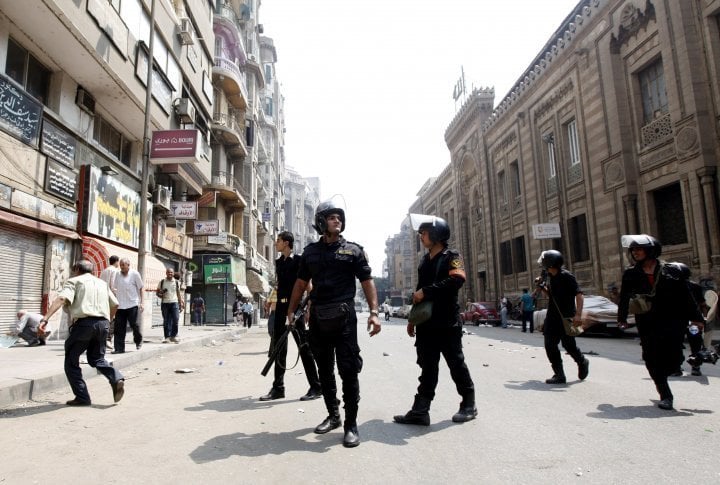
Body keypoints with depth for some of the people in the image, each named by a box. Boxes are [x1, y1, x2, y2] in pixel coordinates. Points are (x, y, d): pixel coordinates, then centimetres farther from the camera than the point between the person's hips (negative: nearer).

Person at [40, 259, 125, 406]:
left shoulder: (74, 281, 8)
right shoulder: (102, 283, 24)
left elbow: (62, 299, -11)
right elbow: (115, 304, 24)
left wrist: (45, 318, -20)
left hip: (84, 322, -5)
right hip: (102, 323, 5)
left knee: (71, 361, 11)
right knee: (97, 358, 21)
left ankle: (82, 397, 7)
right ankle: (117, 379, -4)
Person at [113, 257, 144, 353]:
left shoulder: (134, 274, -2)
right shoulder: (117, 275, 7)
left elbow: (140, 289, 1)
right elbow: (115, 289, 15)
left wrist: (141, 303, -4)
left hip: (132, 305, -3)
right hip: (120, 306, 3)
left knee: (133, 324, -1)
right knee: (119, 328, 1)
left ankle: (138, 341, 26)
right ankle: (119, 348, 7)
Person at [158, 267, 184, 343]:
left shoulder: (176, 282, 9)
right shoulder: (162, 282, 6)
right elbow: (158, 292, 12)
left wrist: (181, 304, 10)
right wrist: (161, 294, -12)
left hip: (174, 303, 0)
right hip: (165, 303, 0)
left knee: (175, 320, -8)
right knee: (166, 321, 2)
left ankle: (173, 336, 4)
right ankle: (166, 337, 10)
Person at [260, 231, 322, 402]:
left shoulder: (299, 261, -6)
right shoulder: (278, 262, 14)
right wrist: (274, 304, 14)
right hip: (281, 307, 7)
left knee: (304, 346, -2)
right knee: (279, 348, 9)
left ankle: (316, 387, 8)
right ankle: (278, 388, 17)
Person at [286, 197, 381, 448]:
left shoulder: (353, 250, 3)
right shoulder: (310, 251, 11)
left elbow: (367, 282, -1)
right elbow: (301, 283, 17)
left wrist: (374, 312, -12)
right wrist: (291, 311, 13)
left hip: (344, 316, -4)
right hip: (317, 317, 4)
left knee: (348, 370, -4)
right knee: (324, 370, 12)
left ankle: (351, 424, 6)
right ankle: (333, 415, 28)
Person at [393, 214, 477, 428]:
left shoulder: (451, 257, -5)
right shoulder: (424, 261, 17)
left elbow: (456, 280, -24)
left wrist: (426, 291, -22)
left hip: (448, 322, -6)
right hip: (426, 323, 7)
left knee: (456, 364, 4)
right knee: (427, 367, 5)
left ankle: (468, 405, 20)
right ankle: (420, 410, 5)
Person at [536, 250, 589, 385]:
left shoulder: (567, 276, -14)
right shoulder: (551, 277, 10)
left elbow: (579, 295, -20)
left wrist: (578, 314, -29)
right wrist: (542, 287, 6)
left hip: (566, 318, -7)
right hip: (552, 317, 8)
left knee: (568, 344, 1)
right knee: (550, 345, 1)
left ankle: (582, 363, 32)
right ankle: (559, 375, 9)